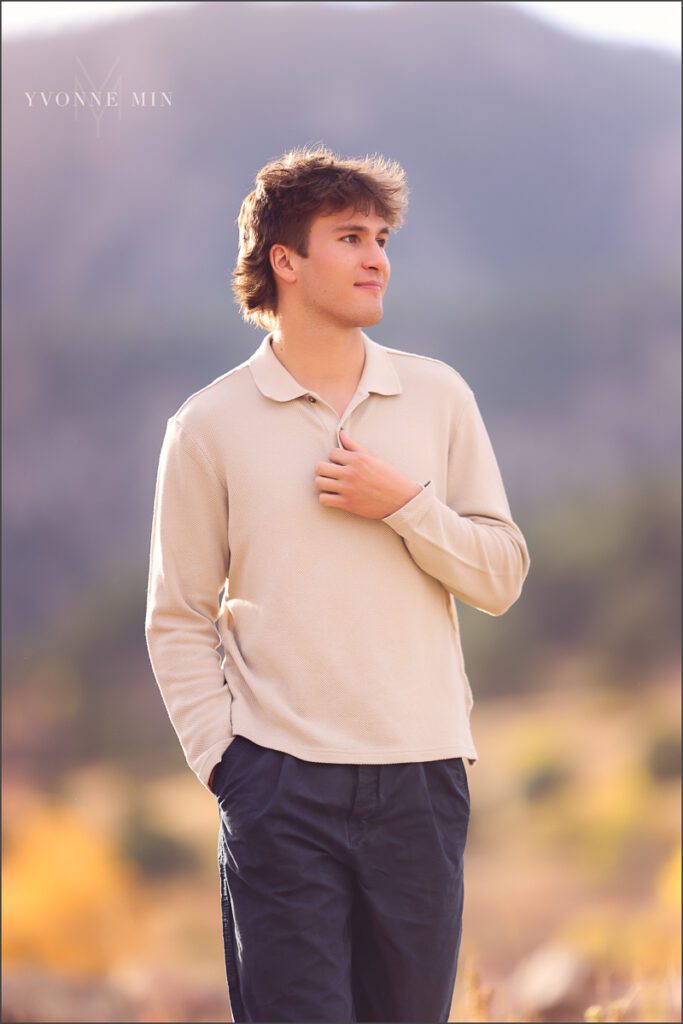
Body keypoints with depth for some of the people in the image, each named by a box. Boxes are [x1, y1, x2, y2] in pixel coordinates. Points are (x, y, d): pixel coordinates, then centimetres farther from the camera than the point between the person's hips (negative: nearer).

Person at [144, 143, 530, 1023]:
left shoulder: (438, 397, 8)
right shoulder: (210, 425, 2)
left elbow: (501, 577, 6)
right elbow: (177, 619, 4)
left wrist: (405, 504, -8)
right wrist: (218, 754, -4)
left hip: (421, 781, 2)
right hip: (281, 786, -2)